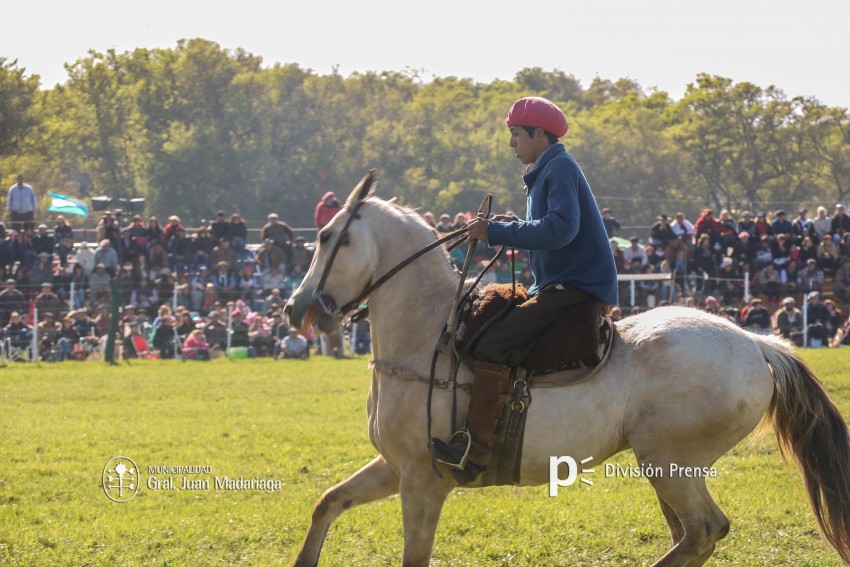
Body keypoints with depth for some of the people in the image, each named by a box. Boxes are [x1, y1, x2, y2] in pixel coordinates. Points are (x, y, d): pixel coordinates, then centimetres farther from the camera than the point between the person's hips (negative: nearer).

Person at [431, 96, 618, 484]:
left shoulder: (560, 169, -11)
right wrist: (513, 228, 8)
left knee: (492, 347, -24)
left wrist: (497, 233, -21)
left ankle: (474, 452, -30)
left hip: (577, 288, -11)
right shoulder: (544, 172, 21)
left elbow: (561, 229, -25)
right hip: (560, 286, 11)